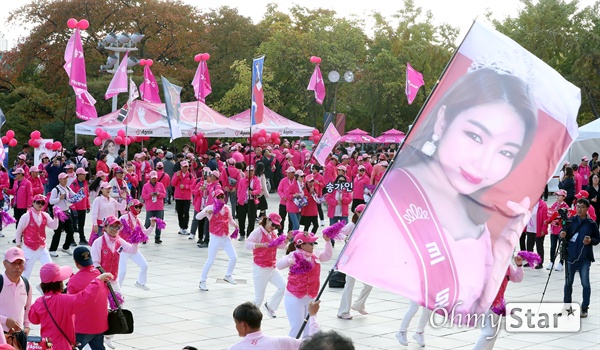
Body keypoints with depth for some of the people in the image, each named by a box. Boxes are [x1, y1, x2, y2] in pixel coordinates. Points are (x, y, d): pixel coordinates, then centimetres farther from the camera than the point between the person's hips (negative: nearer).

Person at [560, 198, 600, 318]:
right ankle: (567, 305, 27)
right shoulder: (570, 221, 1)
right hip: (571, 257, 2)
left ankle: (584, 308, 8)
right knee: (568, 282, 11)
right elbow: (565, 236, 8)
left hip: (585, 259, -2)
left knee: (585, 283, -2)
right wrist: (562, 235, -15)